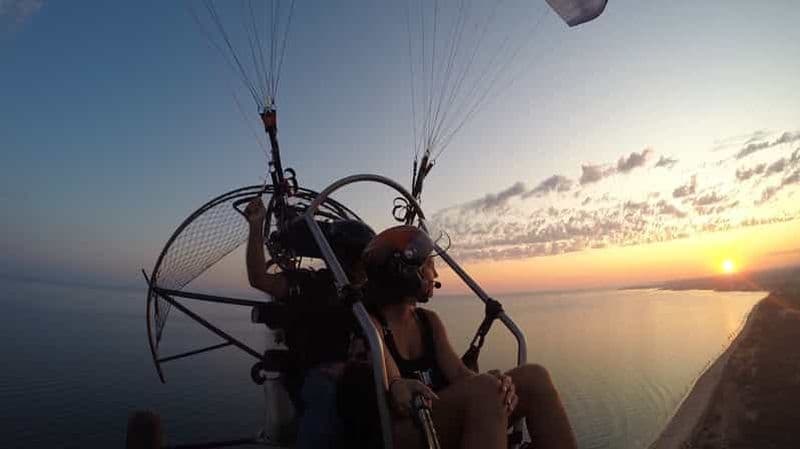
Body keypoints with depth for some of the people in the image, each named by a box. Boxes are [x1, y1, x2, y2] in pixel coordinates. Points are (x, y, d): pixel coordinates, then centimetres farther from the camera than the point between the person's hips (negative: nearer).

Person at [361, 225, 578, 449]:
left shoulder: (429, 320, 13)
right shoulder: (372, 324, -7)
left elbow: (459, 372, -1)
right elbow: (393, 383, -21)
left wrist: (497, 383, -22)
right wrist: (399, 389, -45)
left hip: (442, 426, 7)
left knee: (533, 376, -12)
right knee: (484, 389, -33)